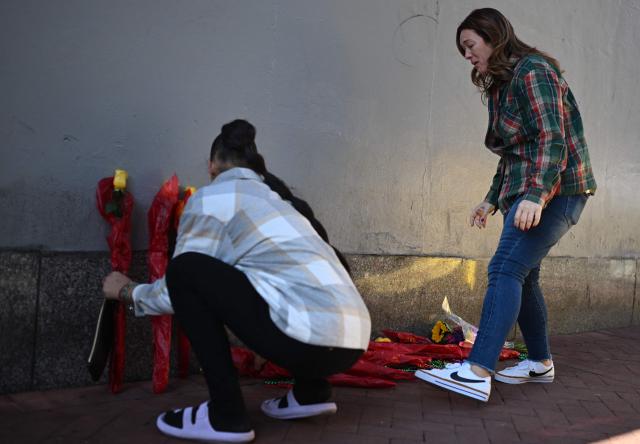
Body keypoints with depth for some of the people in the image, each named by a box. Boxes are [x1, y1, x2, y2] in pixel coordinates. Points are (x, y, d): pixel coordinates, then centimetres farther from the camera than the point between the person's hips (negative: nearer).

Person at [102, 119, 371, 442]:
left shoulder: (212, 196, 5)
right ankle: (311, 392, 21)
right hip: (352, 340, 9)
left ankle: (225, 414, 0)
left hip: (311, 337, -8)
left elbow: (180, 284, 11)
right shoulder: (275, 192, 26)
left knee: (186, 271, -1)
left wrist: (128, 291, 31)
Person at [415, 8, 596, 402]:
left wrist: (535, 195, -29)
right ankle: (540, 362, 23)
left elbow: (552, 139, -20)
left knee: (506, 269, -19)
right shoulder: (503, 85, 20)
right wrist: (492, 199, 22)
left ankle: (477, 373, -24)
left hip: (554, 190, -10)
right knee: (523, 274, 11)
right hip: (526, 191, 10)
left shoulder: (532, 71, -9)